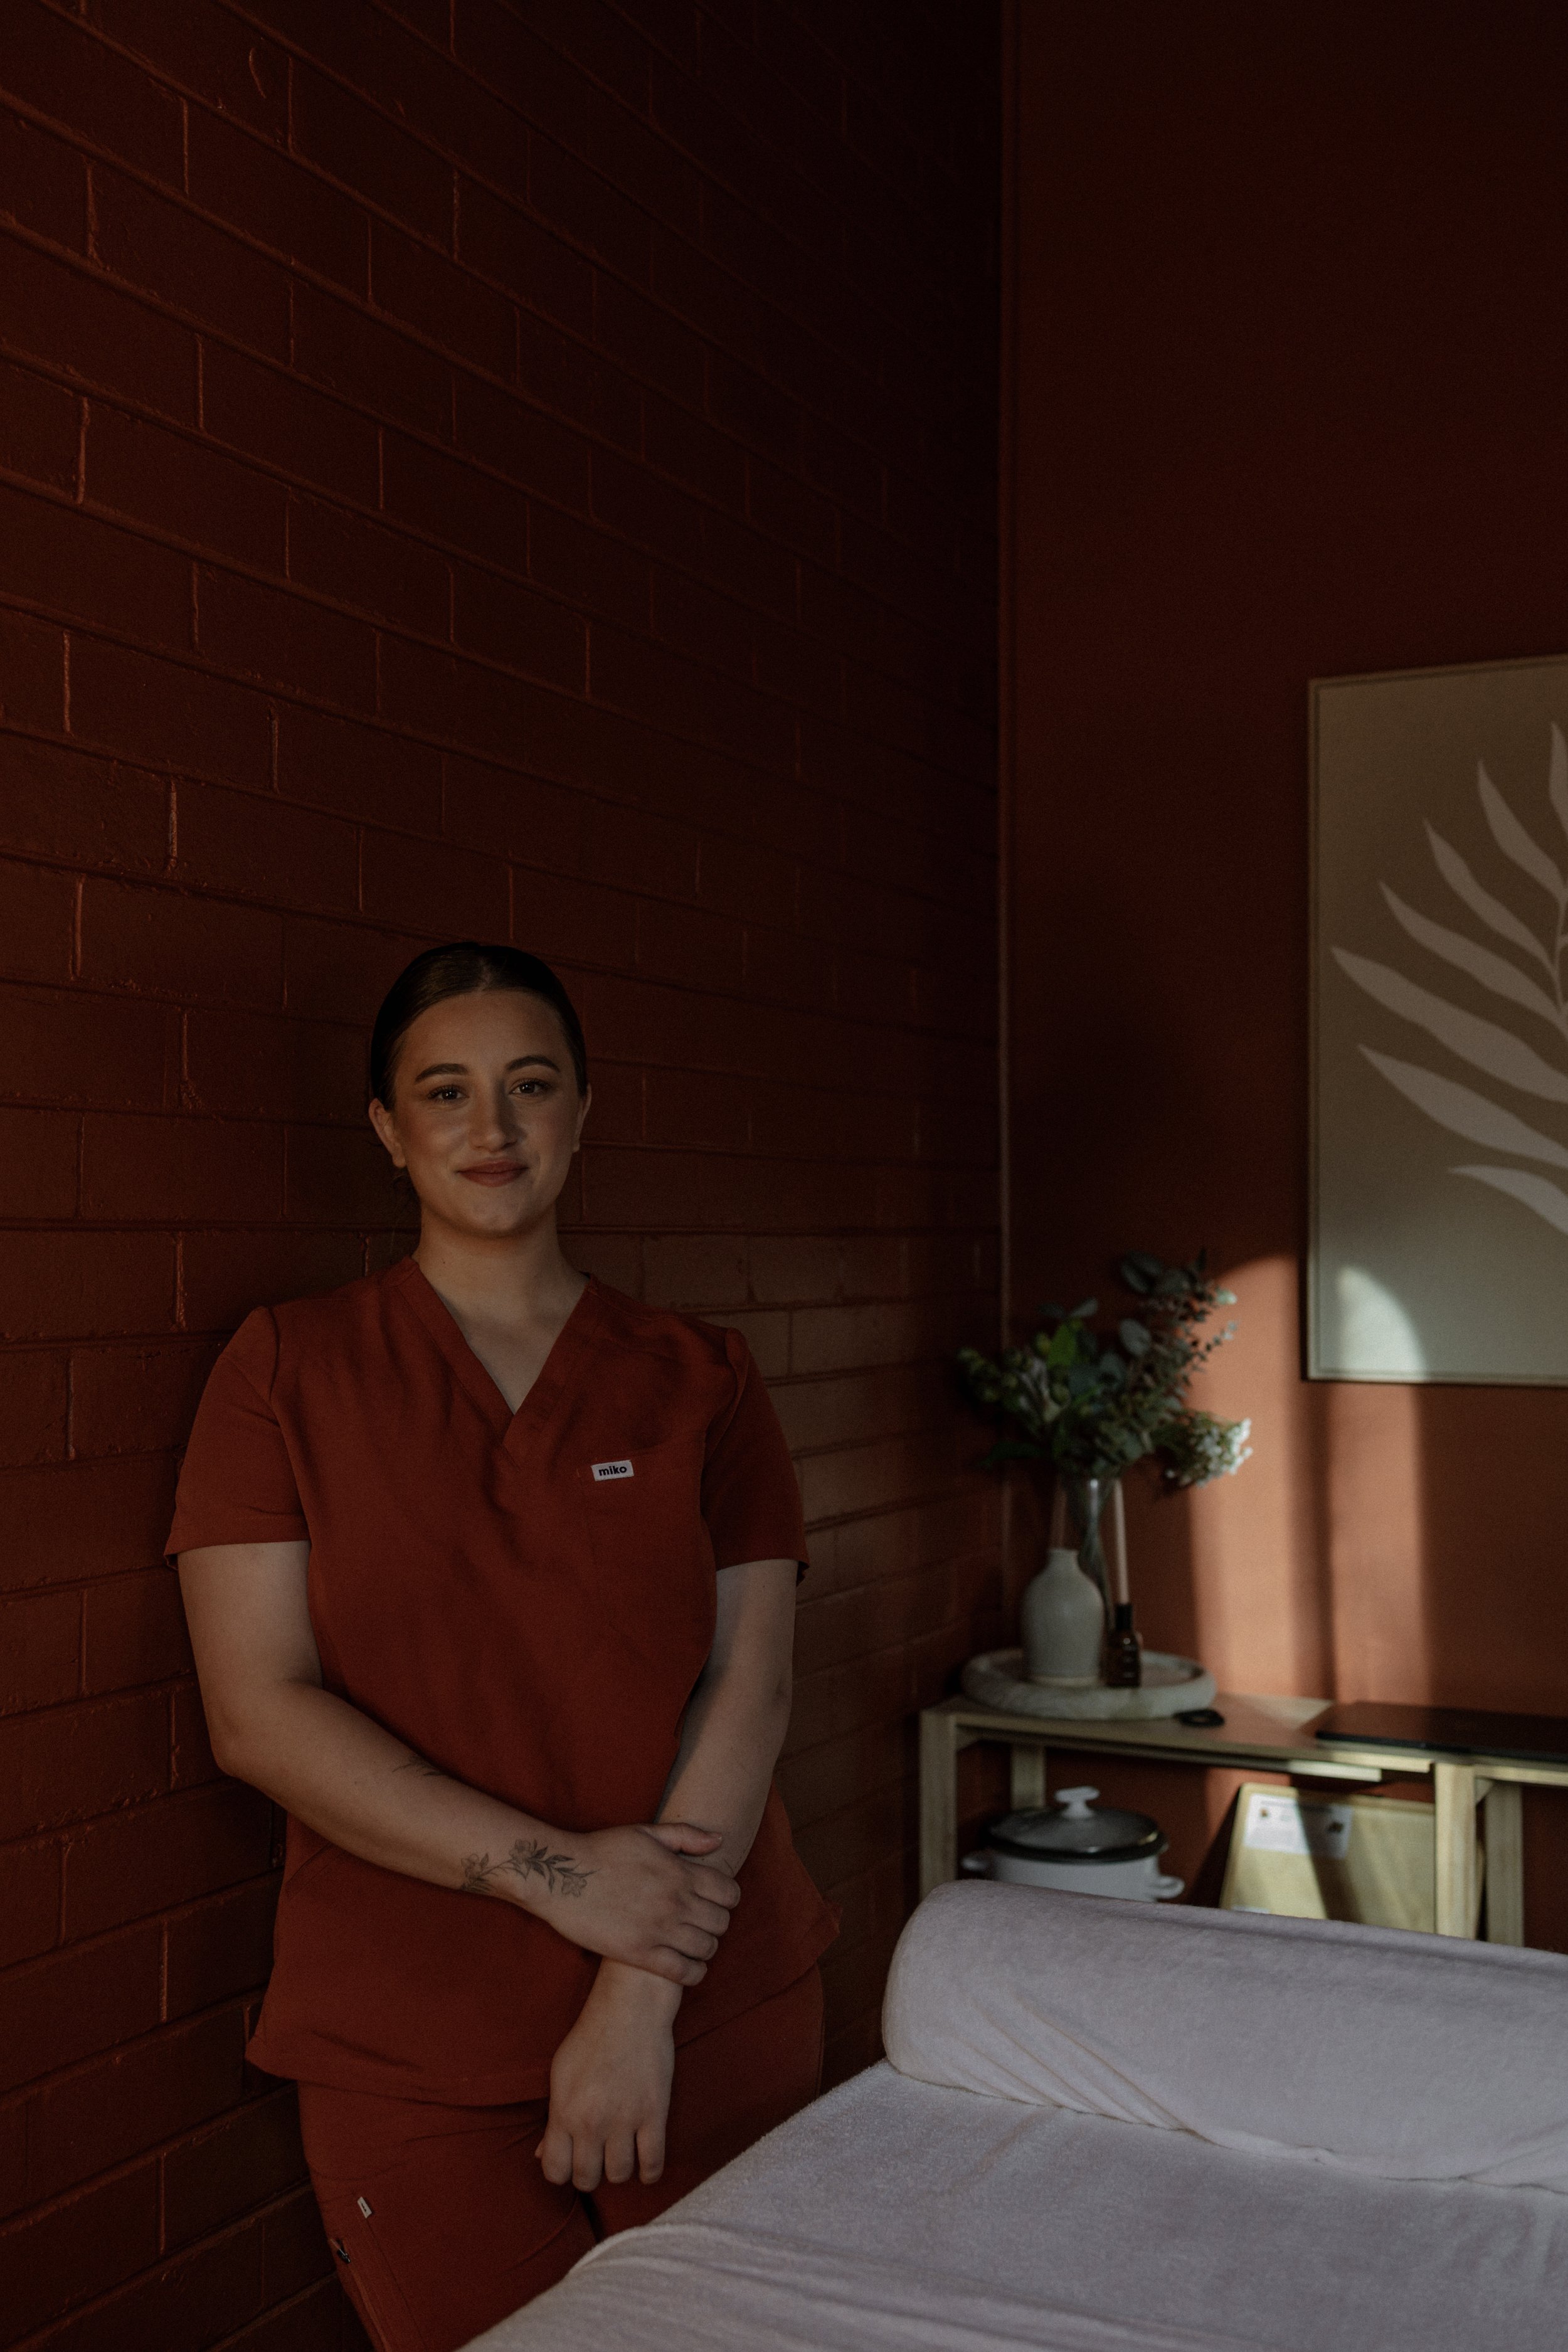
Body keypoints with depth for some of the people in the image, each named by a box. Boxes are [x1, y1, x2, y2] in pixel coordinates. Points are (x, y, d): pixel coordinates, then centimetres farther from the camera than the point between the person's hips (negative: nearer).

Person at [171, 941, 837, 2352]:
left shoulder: (697, 1379, 3)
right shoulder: (287, 1370, -1)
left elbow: (749, 1686, -3)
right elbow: (258, 1714, -9)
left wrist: (644, 1996, -12)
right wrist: (554, 1872, -16)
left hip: (717, 2021, 2)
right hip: (408, 2052, -1)